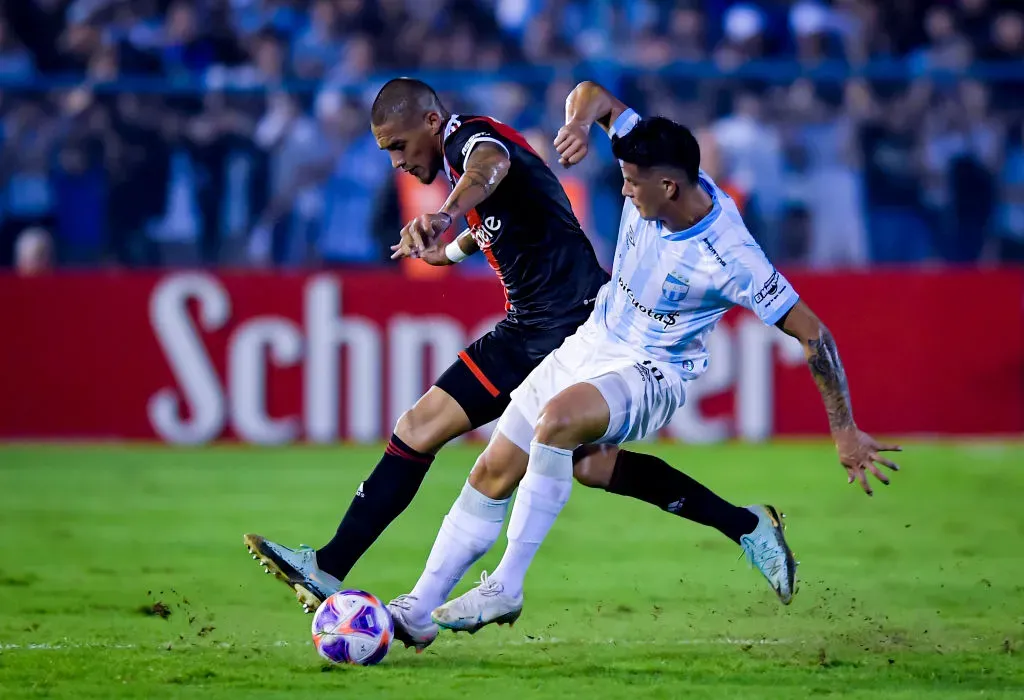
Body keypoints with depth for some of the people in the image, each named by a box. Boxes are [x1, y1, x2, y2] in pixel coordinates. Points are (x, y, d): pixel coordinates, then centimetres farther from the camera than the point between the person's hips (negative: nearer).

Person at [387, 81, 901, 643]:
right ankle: (420, 608, 10)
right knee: (492, 474, 2)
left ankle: (506, 587, -31)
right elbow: (594, 96, 1)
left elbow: (812, 334, -22)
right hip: (591, 343, 7)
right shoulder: (656, 171, -12)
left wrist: (846, 432, -21)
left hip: (651, 374, -7)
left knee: (559, 417, -37)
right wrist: (581, 121, -24)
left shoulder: (729, 258, -28)